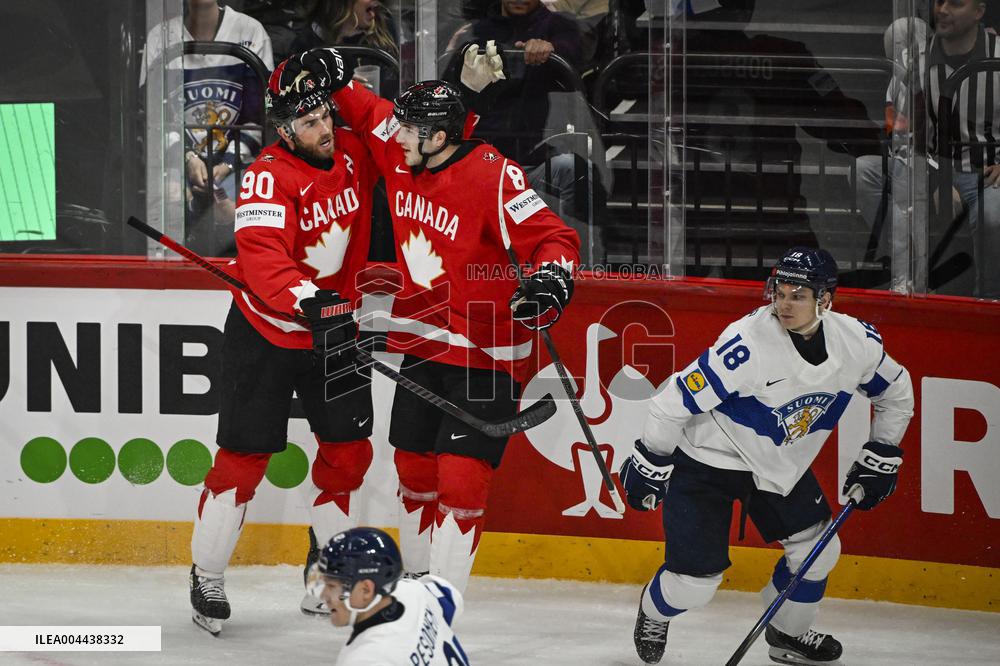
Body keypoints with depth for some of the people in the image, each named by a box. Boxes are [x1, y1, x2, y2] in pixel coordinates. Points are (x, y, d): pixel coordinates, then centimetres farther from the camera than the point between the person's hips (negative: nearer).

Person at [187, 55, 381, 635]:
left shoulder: (352, 154, -4)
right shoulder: (269, 178, -23)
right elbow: (261, 257, -36)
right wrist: (307, 301, -51)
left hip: (334, 324, 6)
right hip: (265, 331, -6)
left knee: (350, 448, 5)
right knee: (246, 454, -3)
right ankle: (207, 577, 9)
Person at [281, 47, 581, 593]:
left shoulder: (493, 178, -21)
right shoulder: (402, 158, 1)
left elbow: (554, 237, -24)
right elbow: (373, 117, 21)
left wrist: (551, 276, -42)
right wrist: (338, 83, 7)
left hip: (485, 354, -7)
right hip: (423, 345, 8)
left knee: (460, 478, -12)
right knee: (414, 467, 14)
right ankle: (416, 582, 30)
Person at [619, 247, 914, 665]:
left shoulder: (858, 343, -15)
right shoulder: (748, 344, -32)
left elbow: (895, 394, 7)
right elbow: (676, 400, -24)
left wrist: (879, 459, 6)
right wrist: (650, 466, -16)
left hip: (780, 465, 6)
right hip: (709, 460, -6)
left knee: (818, 551, 7)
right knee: (695, 580, -7)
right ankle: (654, 612, 28)